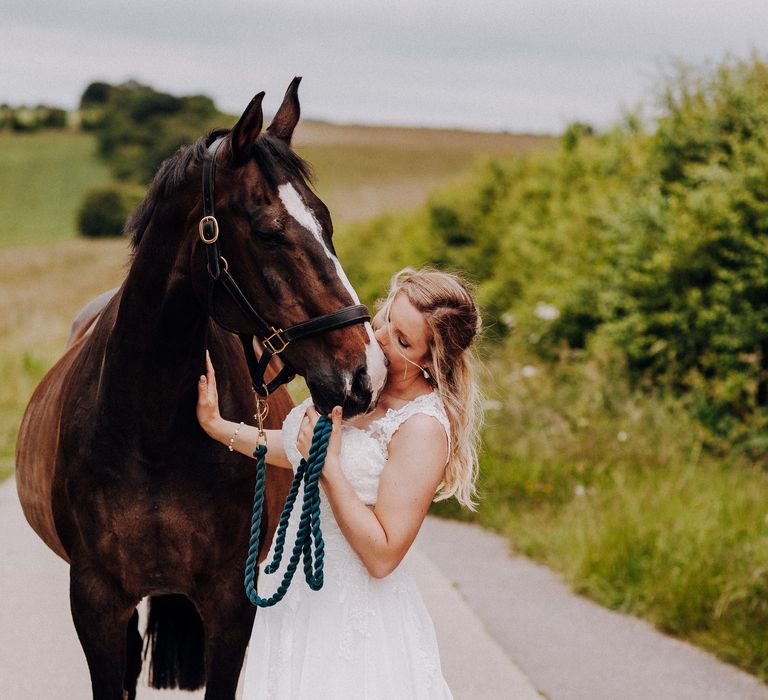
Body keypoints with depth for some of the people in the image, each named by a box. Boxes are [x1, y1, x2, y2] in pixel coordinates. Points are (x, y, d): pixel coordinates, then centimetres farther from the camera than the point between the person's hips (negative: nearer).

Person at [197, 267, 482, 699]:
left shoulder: (423, 427, -24)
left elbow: (382, 557, -25)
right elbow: (295, 450, 18)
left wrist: (328, 467, -27)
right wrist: (217, 426, 10)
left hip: (353, 617, -8)